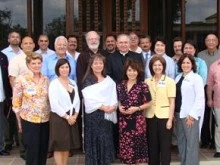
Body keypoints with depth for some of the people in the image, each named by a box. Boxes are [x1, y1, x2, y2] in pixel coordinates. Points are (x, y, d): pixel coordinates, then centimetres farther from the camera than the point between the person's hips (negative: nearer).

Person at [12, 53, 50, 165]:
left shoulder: (45, 79, 5)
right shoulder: (21, 79, -7)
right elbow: (16, 102, -4)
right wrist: (19, 122, -2)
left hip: (45, 120, 4)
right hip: (29, 120, -4)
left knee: (43, 150, 12)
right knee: (32, 151, 4)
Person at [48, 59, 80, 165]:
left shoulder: (73, 83, 10)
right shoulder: (54, 84, -10)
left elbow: (77, 100, 9)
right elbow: (54, 104, -17)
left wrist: (75, 115, -5)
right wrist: (67, 117, -14)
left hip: (72, 118, 6)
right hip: (59, 118, -6)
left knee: (67, 145, 12)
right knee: (59, 146, 0)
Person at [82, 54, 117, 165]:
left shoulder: (109, 80, 15)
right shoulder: (88, 81, 1)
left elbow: (113, 96, 7)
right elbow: (89, 98, -10)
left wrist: (113, 106, -13)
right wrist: (102, 107, -18)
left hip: (107, 115, 4)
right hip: (93, 115, -4)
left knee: (106, 141, 5)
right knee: (94, 140, -2)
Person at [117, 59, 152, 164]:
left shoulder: (143, 86, -7)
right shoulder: (121, 86, 6)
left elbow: (149, 103, -3)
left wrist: (137, 108, -15)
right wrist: (119, 107, -4)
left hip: (137, 120, -4)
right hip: (123, 120, 4)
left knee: (136, 144, 3)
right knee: (125, 145, 9)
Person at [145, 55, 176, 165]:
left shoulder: (169, 81, -3)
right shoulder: (147, 81, 6)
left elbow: (172, 102, -4)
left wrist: (170, 119, -10)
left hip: (164, 116, -3)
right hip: (150, 116, 3)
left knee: (165, 145, 4)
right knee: (152, 145, 10)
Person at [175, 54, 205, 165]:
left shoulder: (196, 78, -4)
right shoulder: (178, 78, 13)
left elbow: (200, 98, -11)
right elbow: (175, 96, 11)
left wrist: (192, 115, -14)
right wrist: (173, 113, 3)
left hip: (191, 115, -6)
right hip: (179, 114, 6)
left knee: (191, 142, -3)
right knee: (181, 141, 11)